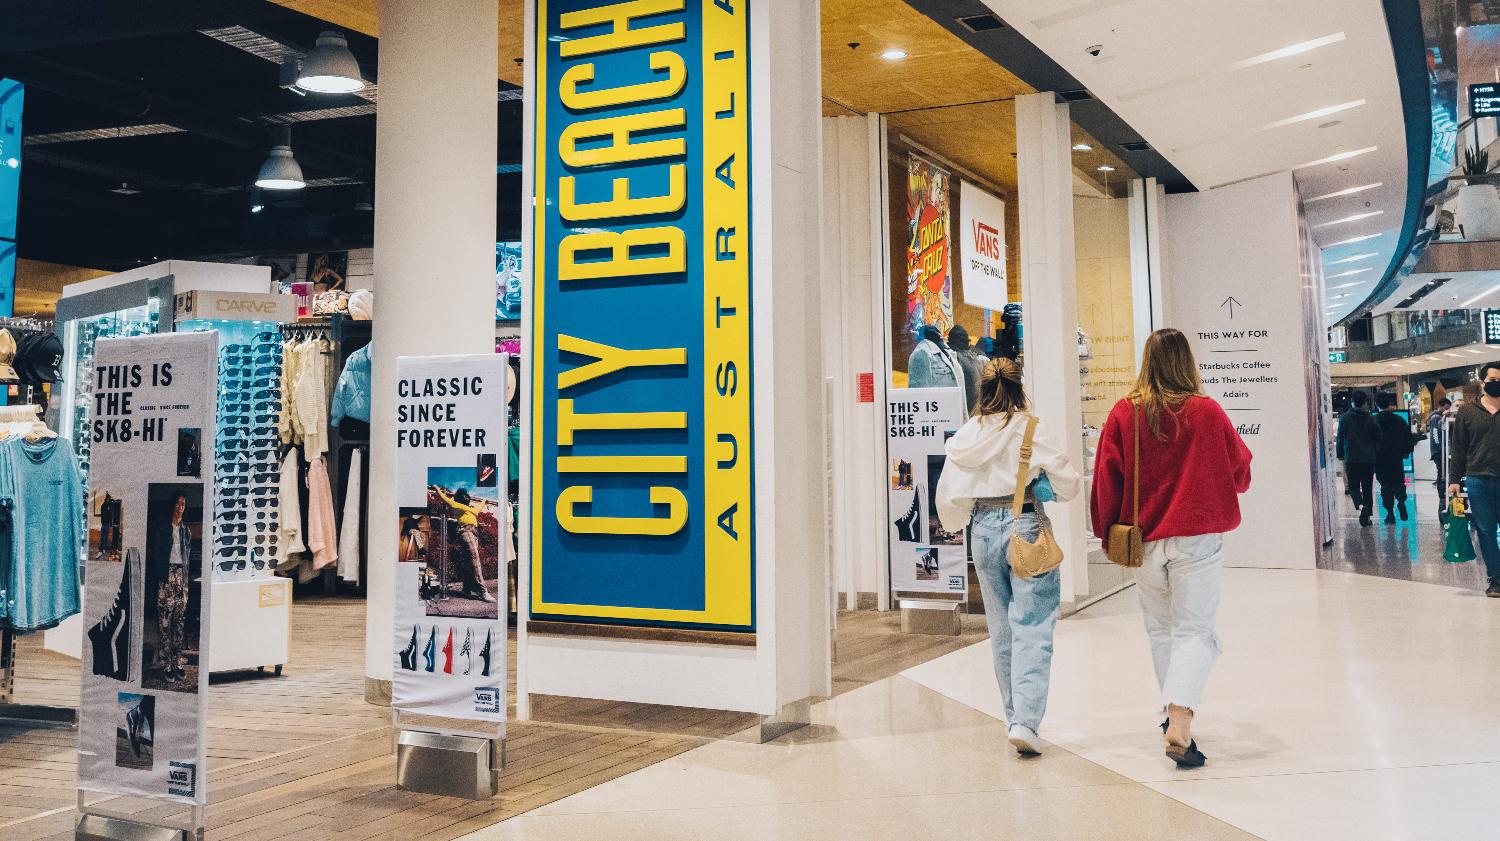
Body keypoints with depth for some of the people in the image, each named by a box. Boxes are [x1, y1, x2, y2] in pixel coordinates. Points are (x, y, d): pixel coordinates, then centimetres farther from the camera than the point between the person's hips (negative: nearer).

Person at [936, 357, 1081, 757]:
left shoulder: (966, 435, 2)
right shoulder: (1031, 429, -8)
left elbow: (947, 494, 4)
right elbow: (1068, 483, -8)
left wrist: (959, 523, 24)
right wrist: (1071, 482, 16)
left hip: (984, 530, 4)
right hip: (1026, 528, -4)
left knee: (1001, 630, 15)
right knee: (1032, 630, -3)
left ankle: (1016, 716, 24)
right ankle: (1025, 721, -15)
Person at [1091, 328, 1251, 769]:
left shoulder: (1123, 413, -4)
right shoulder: (1207, 411, -6)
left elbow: (1106, 479, -1)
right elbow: (1240, 472, 6)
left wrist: (1109, 535, 10)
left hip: (1145, 541, 2)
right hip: (1198, 538, -2)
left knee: (1160, 630, 18)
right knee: (1194, 631, 1)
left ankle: (1174, 714, 29)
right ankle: (1180, 724, -15)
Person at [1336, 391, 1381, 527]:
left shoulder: (1344, 418, -3)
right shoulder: (1371, 419, 3)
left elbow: (1340, 439, 0)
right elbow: (1377, 439, 6)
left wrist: (1341, 457, 9)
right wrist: (1375, 455, 15)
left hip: (1351, 459, -2)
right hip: (1369, 459, 2)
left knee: (1354, 486, 6)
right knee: (1367, 487, 10)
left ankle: (1361, 505, -22)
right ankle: (1367, 515, 6)